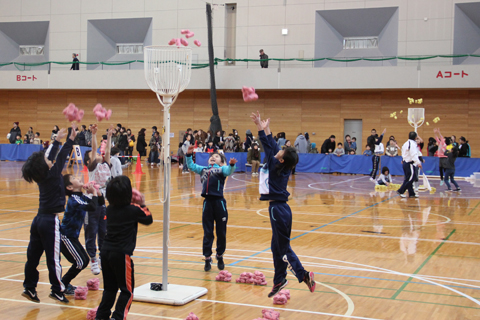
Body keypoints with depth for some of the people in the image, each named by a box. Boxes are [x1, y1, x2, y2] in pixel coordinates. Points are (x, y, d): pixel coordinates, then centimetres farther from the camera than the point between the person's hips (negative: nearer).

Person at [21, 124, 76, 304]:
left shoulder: (41, 177, 7)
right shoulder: (52, 175, -13)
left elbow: (52, 157, 18)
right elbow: (61, 157, -12)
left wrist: (57, 140, 26)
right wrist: (71, 139, -6)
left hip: (39, 220, 8)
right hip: (50, 221, -8)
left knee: (33, 255, 10)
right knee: (53, 257, -1)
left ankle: (29, 287, 16)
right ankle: (57, 290, 5)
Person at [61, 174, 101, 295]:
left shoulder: (82, 196, 6)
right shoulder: (73, 199, -22)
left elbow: (101, 202, 13)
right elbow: (92, 207, -38)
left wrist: (97, 191, -3)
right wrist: (94, 193, -24)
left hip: (72, 236, 9)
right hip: (65, 236, -9)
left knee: (85, 260, 10)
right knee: (80, 263, -11)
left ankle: (65, 284, 20)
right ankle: (62, 286, 2)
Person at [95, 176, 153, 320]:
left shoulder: (110, 209, 7)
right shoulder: (134, 210, -7)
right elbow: (148, 219, 9)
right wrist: (143, 205, 21)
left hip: (106, 253, 6)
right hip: (121, 254, -6)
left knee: (110, 288, 19)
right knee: (127, 290, 4)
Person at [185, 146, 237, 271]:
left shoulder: (221, 169, 4)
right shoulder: (203, 170, 17)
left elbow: (229, 171, -16)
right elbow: (191, 166, 23)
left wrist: (232, 165, -37)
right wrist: (189, 155, 9)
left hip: (219, 202, -3)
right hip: (207, 203, 3)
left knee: (221, 232, 8)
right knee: (207, 233, 7)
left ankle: (220, 256, 25)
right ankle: (207, 258, 15)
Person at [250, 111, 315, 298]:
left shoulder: (275, 166, -14)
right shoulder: (283, 168, 5)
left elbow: (268, 147, -12)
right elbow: (272, 147, 14)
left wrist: (260, 128, -5)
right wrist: (266, 129, 18)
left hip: (278, 210, -9)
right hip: (281, 208, 9)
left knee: (283, 249, -2)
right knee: (277, 247, 15)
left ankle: (304, 275, -2)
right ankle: (279, 281, 24)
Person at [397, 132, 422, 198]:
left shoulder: (406, 143, 15)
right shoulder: (412, 144, -16)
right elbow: (414, 155, -24)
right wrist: (418, 162, -28)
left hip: (405, 162, 10)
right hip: (410, 163, -10)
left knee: (408, 179, 12)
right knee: (410, 178, -6)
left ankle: (411, 193, 17)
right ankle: (400, 191, -7)